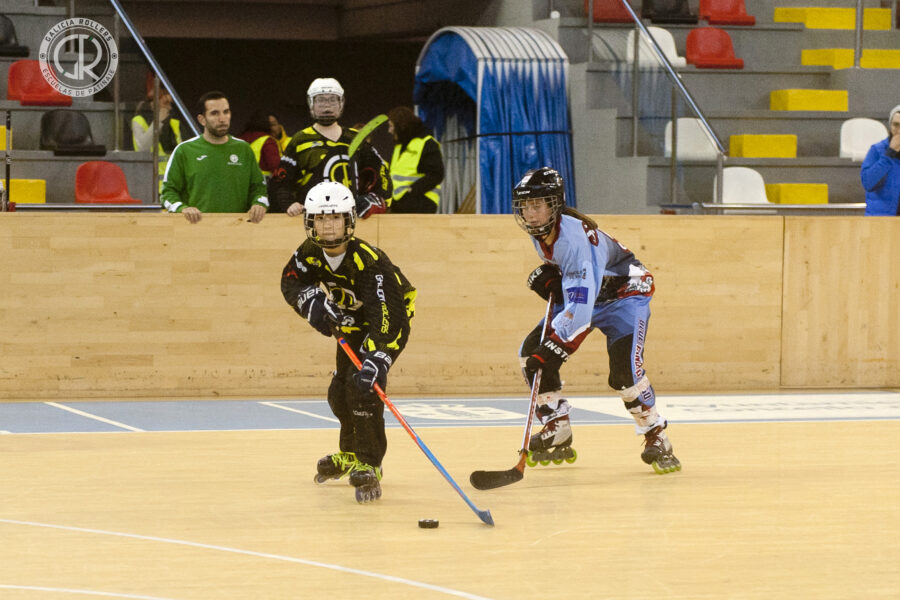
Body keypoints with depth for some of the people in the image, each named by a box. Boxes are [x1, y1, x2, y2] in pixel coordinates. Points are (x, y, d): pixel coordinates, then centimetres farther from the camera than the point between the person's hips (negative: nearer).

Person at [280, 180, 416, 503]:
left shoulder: (367, 261, -37)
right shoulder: (311, 250, -16)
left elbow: (387, 320, -43)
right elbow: (291, 281, -2)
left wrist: (375, 361, -55)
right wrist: (312, 301, -25)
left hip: (391, 317, -7)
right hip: (352, 322, 7)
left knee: (363, 385, -24)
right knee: (340, 390, 13)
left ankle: (368, 465, -13)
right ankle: (350, 454, 41)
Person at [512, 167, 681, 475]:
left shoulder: (575, 237, -36)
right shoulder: (540, 230, -10)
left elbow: (581, 307, -43)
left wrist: (553, 349, -47)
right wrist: (548, 276, -4)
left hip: (624, 293, -9)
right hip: (579, 293, 9)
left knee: (624, 370, -29)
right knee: (531, 352, -4)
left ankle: (656, 439, -9)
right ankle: (558, 435, 8)